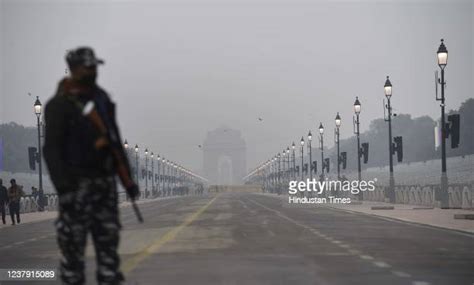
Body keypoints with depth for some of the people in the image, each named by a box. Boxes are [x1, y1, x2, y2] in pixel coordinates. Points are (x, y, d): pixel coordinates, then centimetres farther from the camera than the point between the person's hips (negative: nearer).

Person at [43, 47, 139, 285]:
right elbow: (51, 148, -12)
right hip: (77, 183, -6)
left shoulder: (102, 98, 13)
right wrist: (62, 186, -21)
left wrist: (127, 178, 17)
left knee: (108, 239, 7)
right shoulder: (60, 104, -7)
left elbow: (115, 140, 19)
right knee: (73, 245, -2)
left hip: (105, 180, 6)